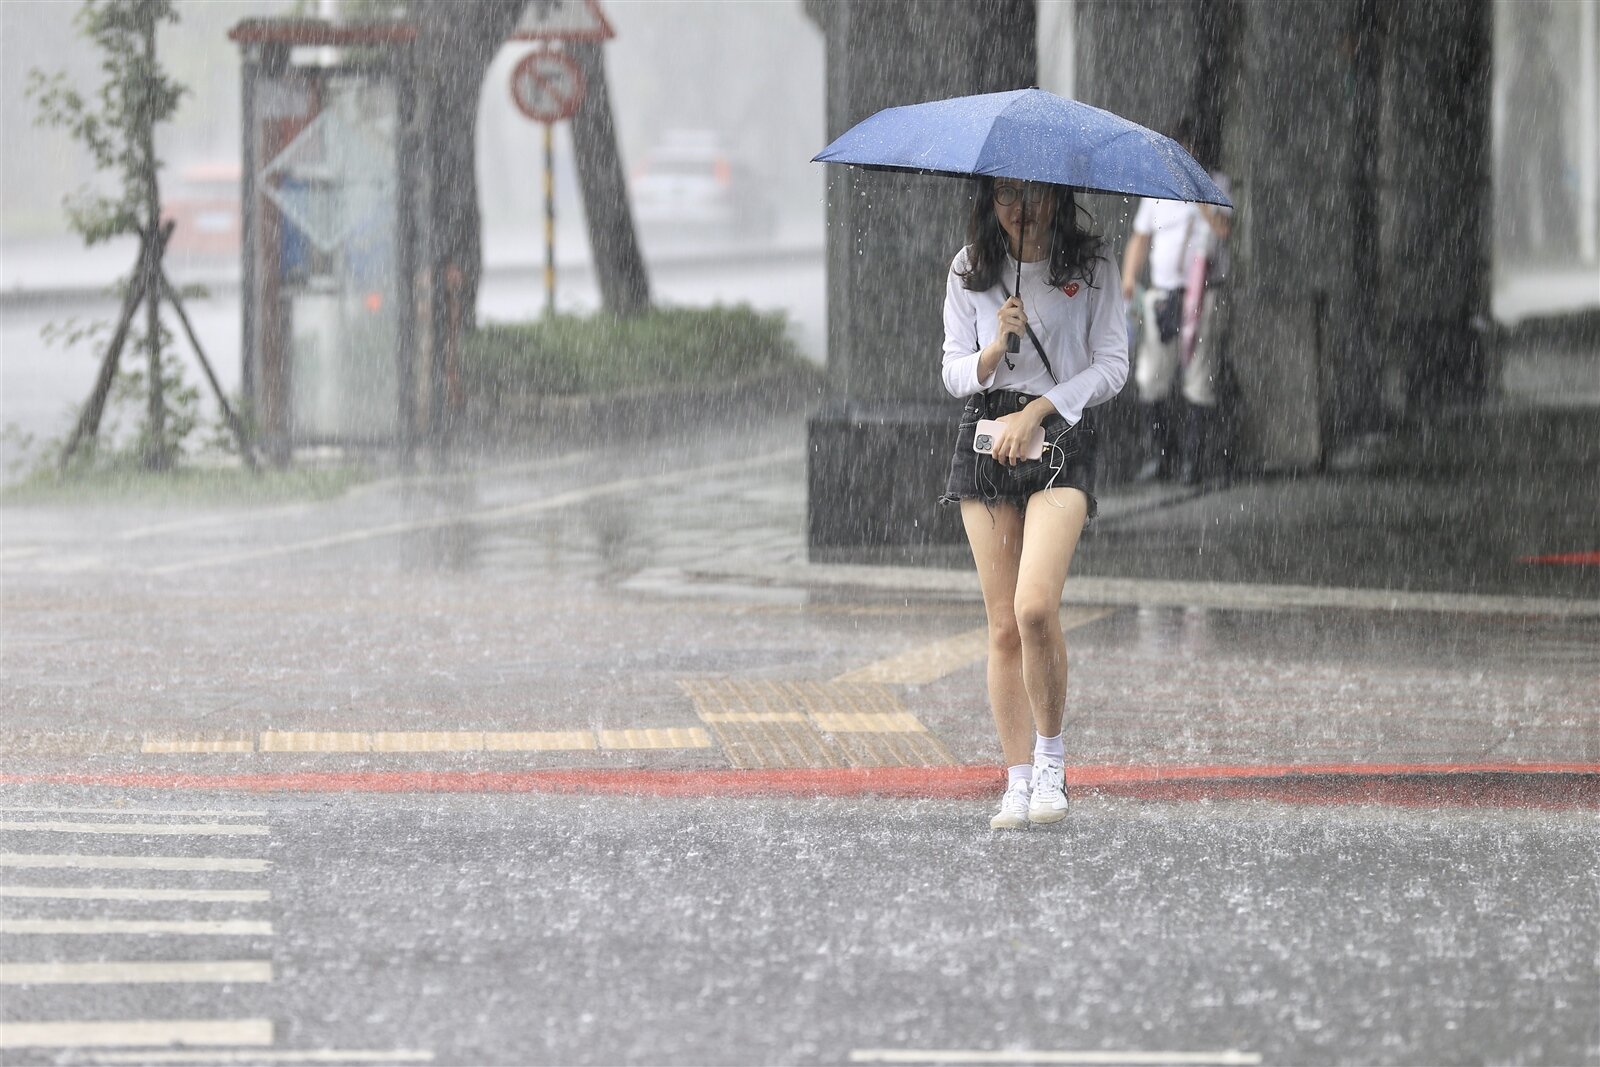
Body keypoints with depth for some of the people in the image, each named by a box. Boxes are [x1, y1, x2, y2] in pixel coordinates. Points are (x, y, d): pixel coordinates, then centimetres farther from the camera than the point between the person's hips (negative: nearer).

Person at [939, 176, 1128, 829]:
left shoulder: (1091, 268, 2)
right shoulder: (969, 270, 9)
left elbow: (1111, 366, 0)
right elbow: (953, 372, 8)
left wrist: (1036, 410, -10)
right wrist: (995, 350, -13)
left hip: (1061, 434, -3)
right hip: (985, 436, 3)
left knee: (1035, 607, -22)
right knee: (1003, 626, 1)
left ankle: (1051, 755, -4)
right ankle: (1018, 780, 6)